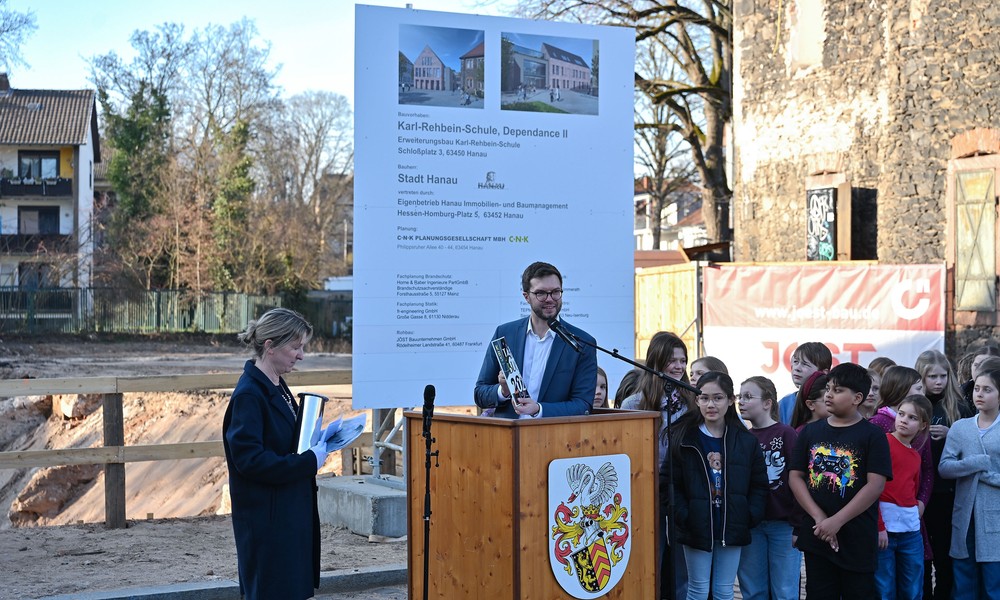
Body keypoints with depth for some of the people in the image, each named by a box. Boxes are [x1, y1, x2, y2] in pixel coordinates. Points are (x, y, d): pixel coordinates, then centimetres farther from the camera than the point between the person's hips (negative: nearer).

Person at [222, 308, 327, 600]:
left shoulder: (276, 388, 11)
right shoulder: (248, 395, -18)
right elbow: (249, 459, -24)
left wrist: (315, 441, 4)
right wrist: (309, 461, -21)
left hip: (290, 513, 9)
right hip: (265, 518, -9)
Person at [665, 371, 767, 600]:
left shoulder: (746, 441, 3)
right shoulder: (683, 439, -4)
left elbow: (759, 485, 6)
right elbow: (668, 484, -5)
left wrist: (749, 517, -5)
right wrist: (683, 517, -14)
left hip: (732, 530, 2)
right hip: (696, 529, -2)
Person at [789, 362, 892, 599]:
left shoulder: (872, 435, -4)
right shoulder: (811, 431, 8)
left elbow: (875, 485, -11)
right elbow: (795, 476, 5)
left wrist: (837, 521, -17)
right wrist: (819, 517, -9)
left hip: (857, 537, -4)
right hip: (816, 534, 4)